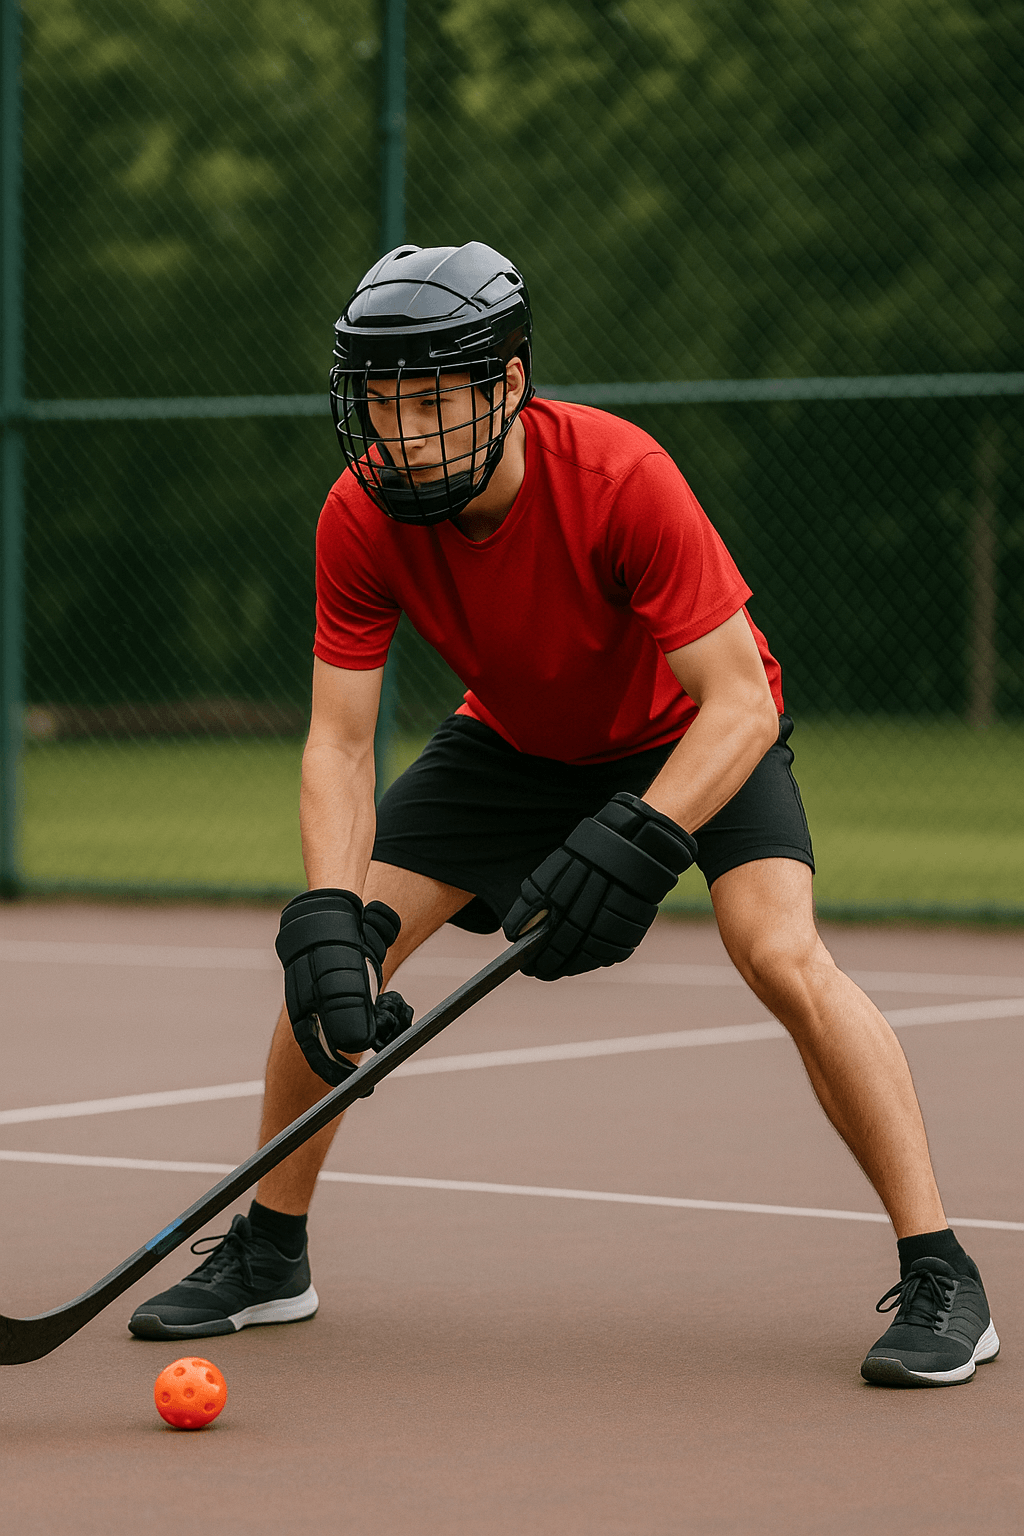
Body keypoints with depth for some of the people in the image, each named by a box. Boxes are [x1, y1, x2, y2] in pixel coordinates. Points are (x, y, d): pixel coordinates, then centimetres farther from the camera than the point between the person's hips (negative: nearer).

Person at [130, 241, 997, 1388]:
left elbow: (738, 702, -36)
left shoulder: (620, 477, -36)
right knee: (331, 952, -6)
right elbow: (338, 743, -22)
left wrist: (635, 843, -50)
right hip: (512, 740, 4)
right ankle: (268, 1257, 15)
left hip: (695, 735, -4)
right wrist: (330, 916, -37)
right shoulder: (362, 517, -24)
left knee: (785, 958, -28)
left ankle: (939, 1279, -19)